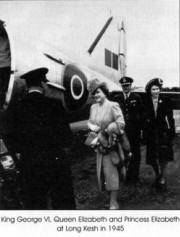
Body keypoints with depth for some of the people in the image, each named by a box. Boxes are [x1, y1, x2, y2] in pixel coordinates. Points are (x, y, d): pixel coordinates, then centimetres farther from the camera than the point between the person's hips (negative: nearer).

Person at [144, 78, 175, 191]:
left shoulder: (165, 101, 1)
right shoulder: (146, 103, 3)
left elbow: (170, 117, 0)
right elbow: (144, 119, 3)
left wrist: (172, 131, -6)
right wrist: (145, 133, -4)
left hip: (163, 132, -1)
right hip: (151, 133, 1)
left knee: (163, 157, -2)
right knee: (152, 158, 6)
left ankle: (163, 179, 15)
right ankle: (158, 175, 29)